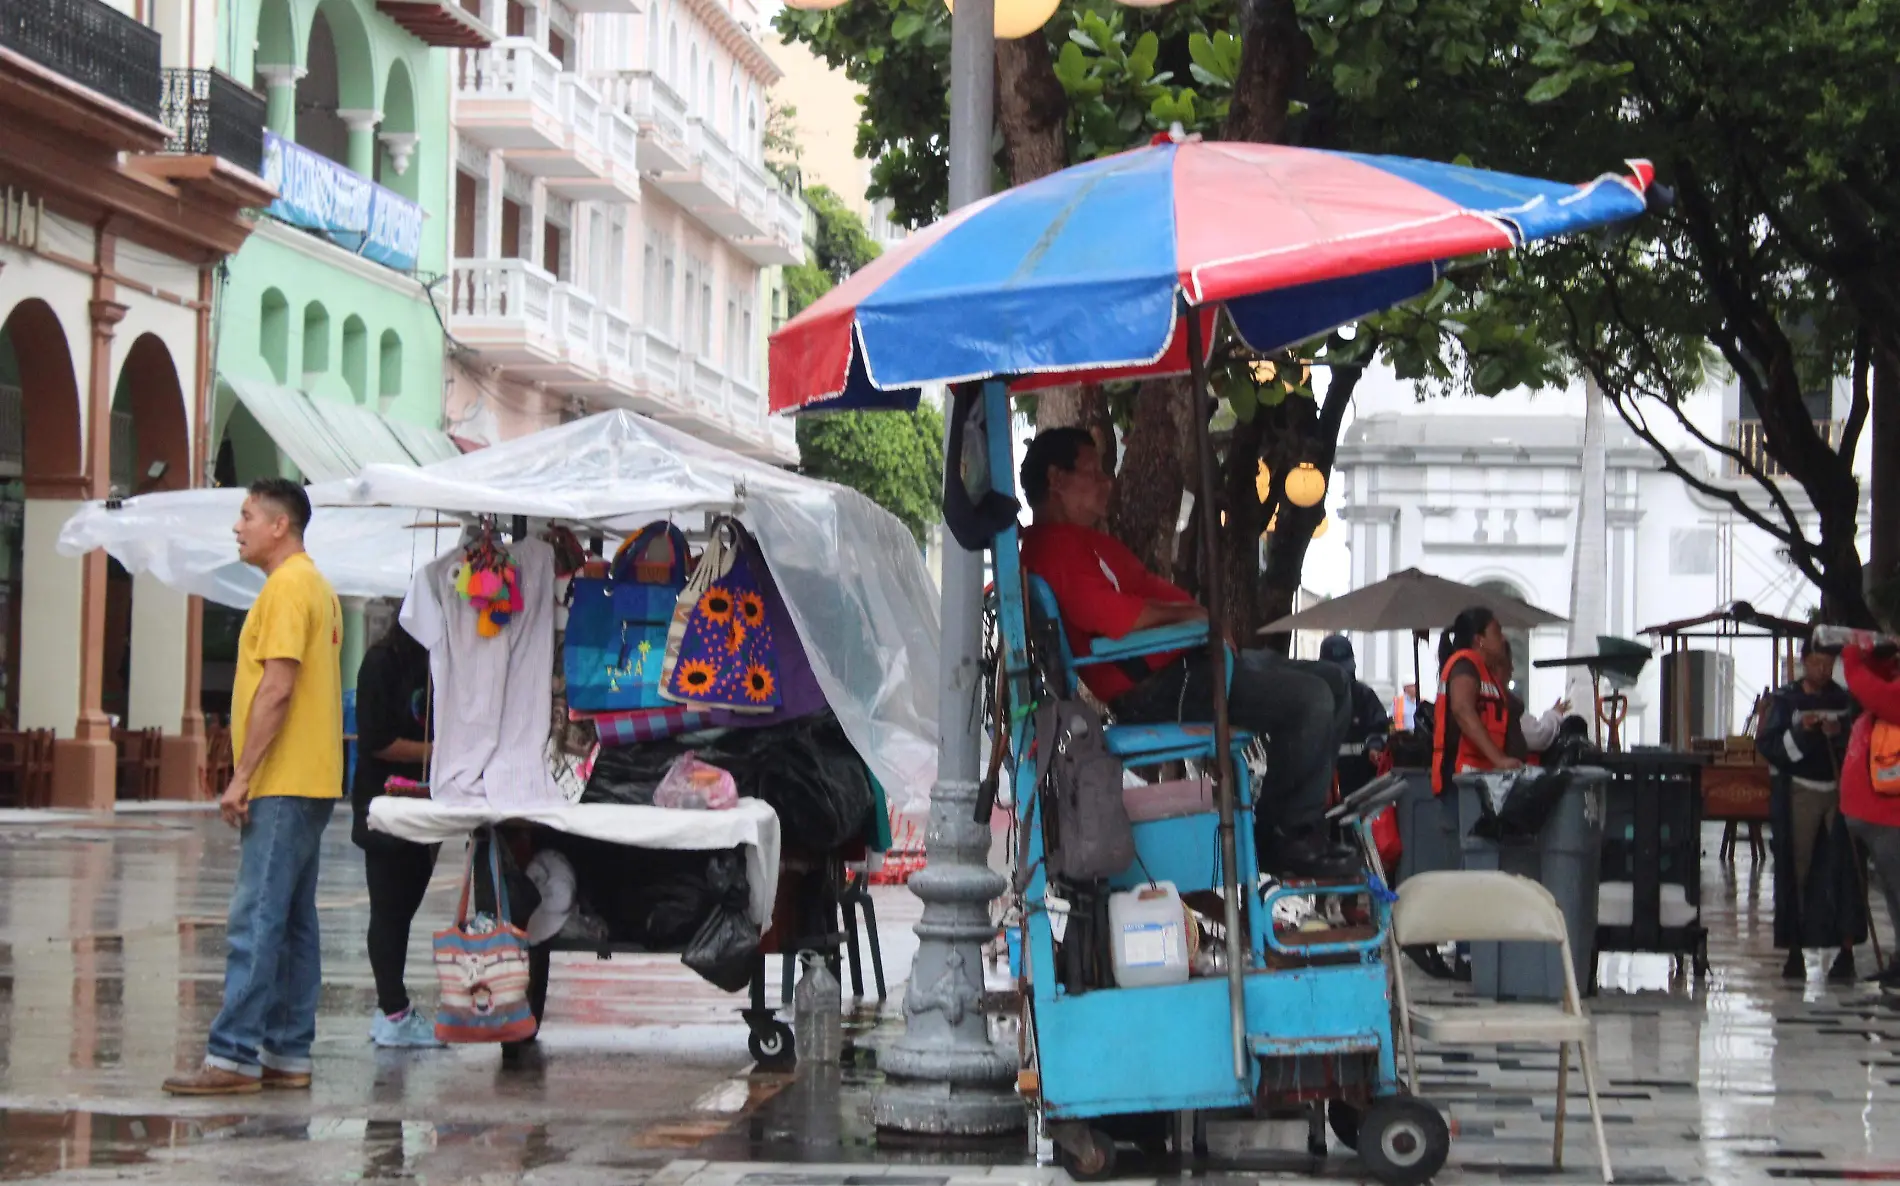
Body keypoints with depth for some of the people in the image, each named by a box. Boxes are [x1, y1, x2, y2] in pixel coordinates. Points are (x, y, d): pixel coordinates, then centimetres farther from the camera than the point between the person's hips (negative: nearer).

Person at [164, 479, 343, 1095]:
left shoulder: (287, 587, -12)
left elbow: (277, 688, -20)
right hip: (309, 784, 10)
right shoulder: (317, 586, 19)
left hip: (281, 786, -10)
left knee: (257, 920, -10)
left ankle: (234, 1055, -11)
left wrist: (242, 776, -18)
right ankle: (289, 1055, 13)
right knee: (292, 923, 10)